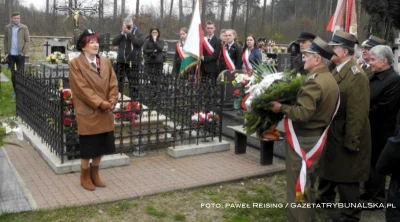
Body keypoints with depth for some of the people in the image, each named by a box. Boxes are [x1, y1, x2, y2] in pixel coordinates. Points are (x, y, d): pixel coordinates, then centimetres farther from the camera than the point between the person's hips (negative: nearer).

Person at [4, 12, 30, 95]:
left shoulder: (24, 28, -1)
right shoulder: (7, 28, 6)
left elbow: (28, 40, -3)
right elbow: (5, 41, 10)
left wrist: (23, 52, -10)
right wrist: (6, 52, 2)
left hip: (20, 55, -2)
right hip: (11, 55, 3)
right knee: (13, 74, 7)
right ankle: (15, 91, 16)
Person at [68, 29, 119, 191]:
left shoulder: (106, 62, 10)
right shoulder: (75, 64, -7)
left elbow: (113, 84, 5)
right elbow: (82, 88, -15)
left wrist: (112, 101, -11)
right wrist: (100, 103, -19)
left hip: (105, 113, 5)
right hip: (87, 113, -5)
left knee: (102, 145, 12)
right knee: (88, 147, 5)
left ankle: (94, 173, 31)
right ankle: (85, 176, 24)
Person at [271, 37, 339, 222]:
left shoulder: (314, 82, -21)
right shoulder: (330, 79, 9)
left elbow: (303, 113, -30)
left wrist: (281, 107, -18)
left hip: (303, 140, -10)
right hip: (317, 137, 10)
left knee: (297, 187, 1)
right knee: (307, 186, 21)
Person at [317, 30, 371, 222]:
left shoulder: (357, 76, -22)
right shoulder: (336, 71, 6)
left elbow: (358, 113, -24)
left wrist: (351, 142, -21)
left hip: (345, 137, -9)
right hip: (332, 133, 9)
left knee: (346, 177, 6)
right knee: (327, 168, 24)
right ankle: (324, 199, 45)